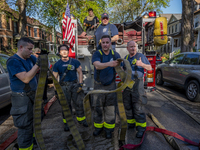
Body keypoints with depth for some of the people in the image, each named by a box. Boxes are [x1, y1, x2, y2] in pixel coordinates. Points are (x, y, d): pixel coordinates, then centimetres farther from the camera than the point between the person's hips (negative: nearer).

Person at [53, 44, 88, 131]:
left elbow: (80, 72, 4)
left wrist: (80, 84, -5)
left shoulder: (75, 62, 3)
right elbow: (55, 78, 3)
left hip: (75, 84, 1)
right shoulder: (57, 64, 2)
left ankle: (81, 119, 26)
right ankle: (67, 123, 24)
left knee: (79, 103, 5)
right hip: (63, 86, -1)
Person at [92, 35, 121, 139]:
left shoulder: (115, 55, -3)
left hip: (111, 85, 1)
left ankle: (108, 129, 23)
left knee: (110, 108, 6)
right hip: (99, 85, -1)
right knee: (98, 107, 11)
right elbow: (97, 65, -31)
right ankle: (98, 126, 31)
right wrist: (109, 64, -50)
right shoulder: (97, 54, -11)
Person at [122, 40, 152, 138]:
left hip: (137, 84, -5)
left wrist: (142, 64, -22)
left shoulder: (141, 56, -2)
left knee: (138, 107, -6)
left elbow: (150, 68, -3)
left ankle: (141, 128, 5)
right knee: (127, 106, 11)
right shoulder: (126, 58, 13)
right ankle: (131, 123, 27)